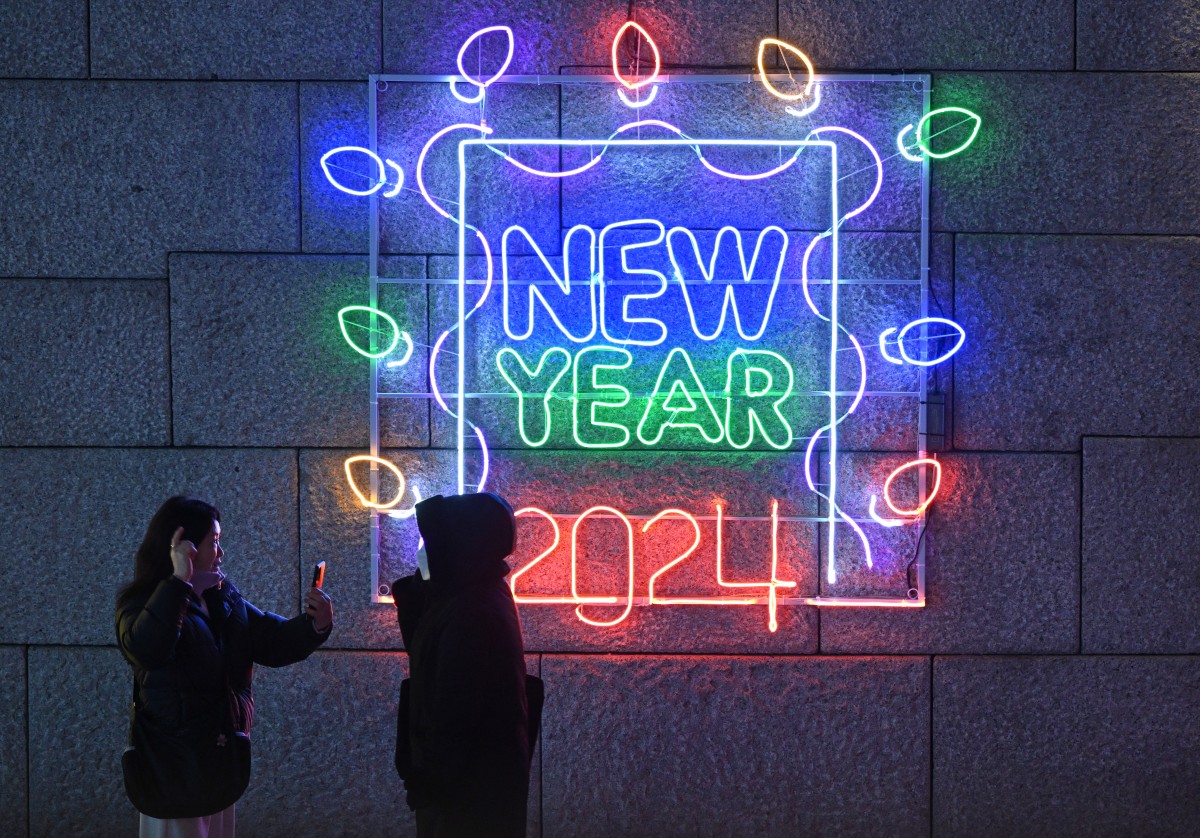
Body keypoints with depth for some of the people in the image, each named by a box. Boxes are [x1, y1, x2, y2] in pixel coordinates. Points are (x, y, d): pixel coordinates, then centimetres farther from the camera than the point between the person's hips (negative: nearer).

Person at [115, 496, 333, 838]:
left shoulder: (225, 598, 5)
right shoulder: (142, 604, -13)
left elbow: (271, 641, 8)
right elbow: (146, 650, -34)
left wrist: (314, 626, -11)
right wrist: (179, 582, -33)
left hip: (221, 762, 7)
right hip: (173, 768, -6)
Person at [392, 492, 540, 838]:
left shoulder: (472, 614, -24)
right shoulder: (478, 597, 8)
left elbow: (453, 715, -23)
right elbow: (426, 655, 17)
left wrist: (428, 778, -14)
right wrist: (412, 595, 6)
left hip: (469, 786, -10)